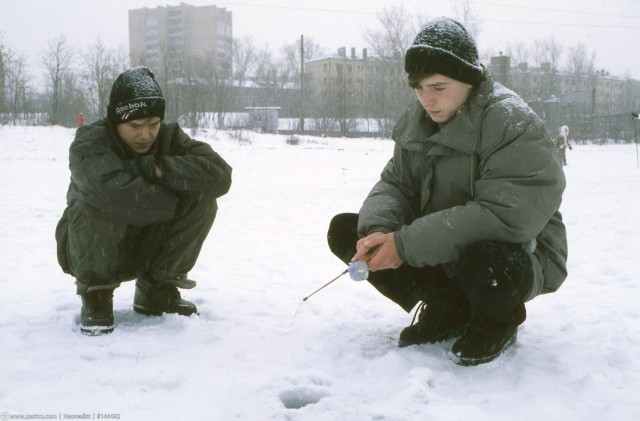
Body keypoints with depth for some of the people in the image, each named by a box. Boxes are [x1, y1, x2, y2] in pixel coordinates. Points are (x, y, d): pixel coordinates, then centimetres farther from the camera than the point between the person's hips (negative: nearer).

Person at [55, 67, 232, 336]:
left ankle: (156, 289, -2)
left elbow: (220, 175, -23)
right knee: (97, 206, -36)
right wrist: (177, 201, -27)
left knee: (203, 200, -17)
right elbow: (116, 194, -42)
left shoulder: (169, 137, -9)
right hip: (92, 250, -4)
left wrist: (157, 168, -30)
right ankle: (95, 297, -11)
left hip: (149, 249, 4)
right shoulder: (90, 142, -22)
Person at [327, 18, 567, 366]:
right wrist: (375, 231, -23)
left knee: (488, 261, -43)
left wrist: (407, 243, -33)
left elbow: (507, 215, -33)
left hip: (517, 254, -7)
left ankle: (497, 321, -3)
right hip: (441, 253, 7)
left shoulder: (514, 124, -23)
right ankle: (447, 311, 4)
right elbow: (394, 184, 2)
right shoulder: (417, 120, 0)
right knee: (343, 230, -3)